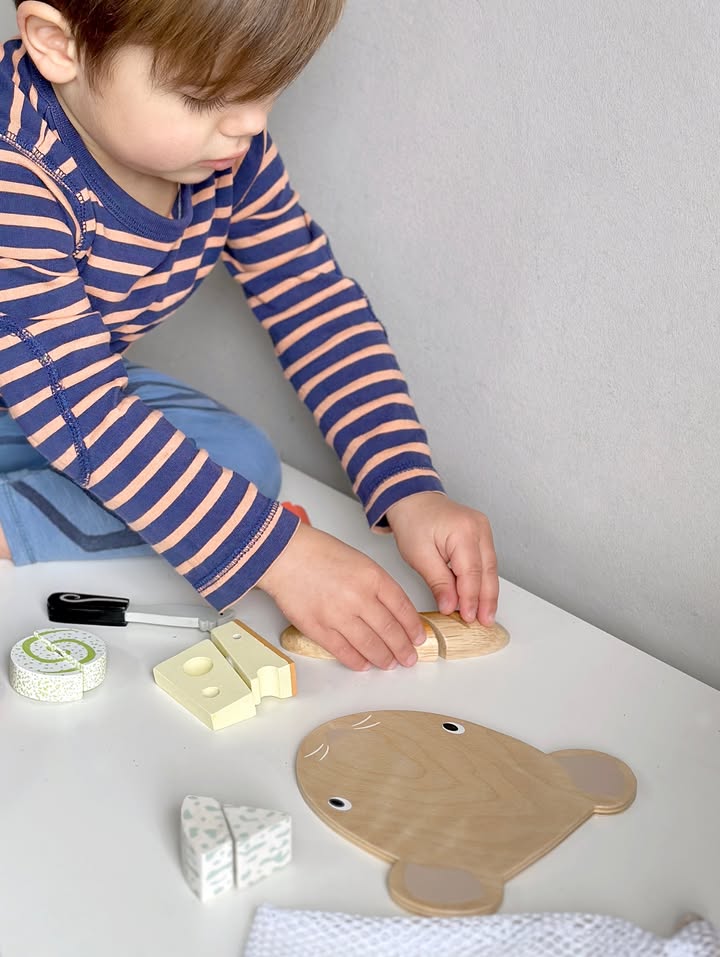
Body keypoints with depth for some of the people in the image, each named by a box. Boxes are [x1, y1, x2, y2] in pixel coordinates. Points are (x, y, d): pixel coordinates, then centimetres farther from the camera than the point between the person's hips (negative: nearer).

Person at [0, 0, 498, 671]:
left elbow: (318, 307, -9)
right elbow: (76, 408, -37)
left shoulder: (230, 153, -14)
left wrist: (409, 489, -21)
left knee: (242, 459, -17)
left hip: (88, 388, 6)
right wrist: (279, 552, -40)